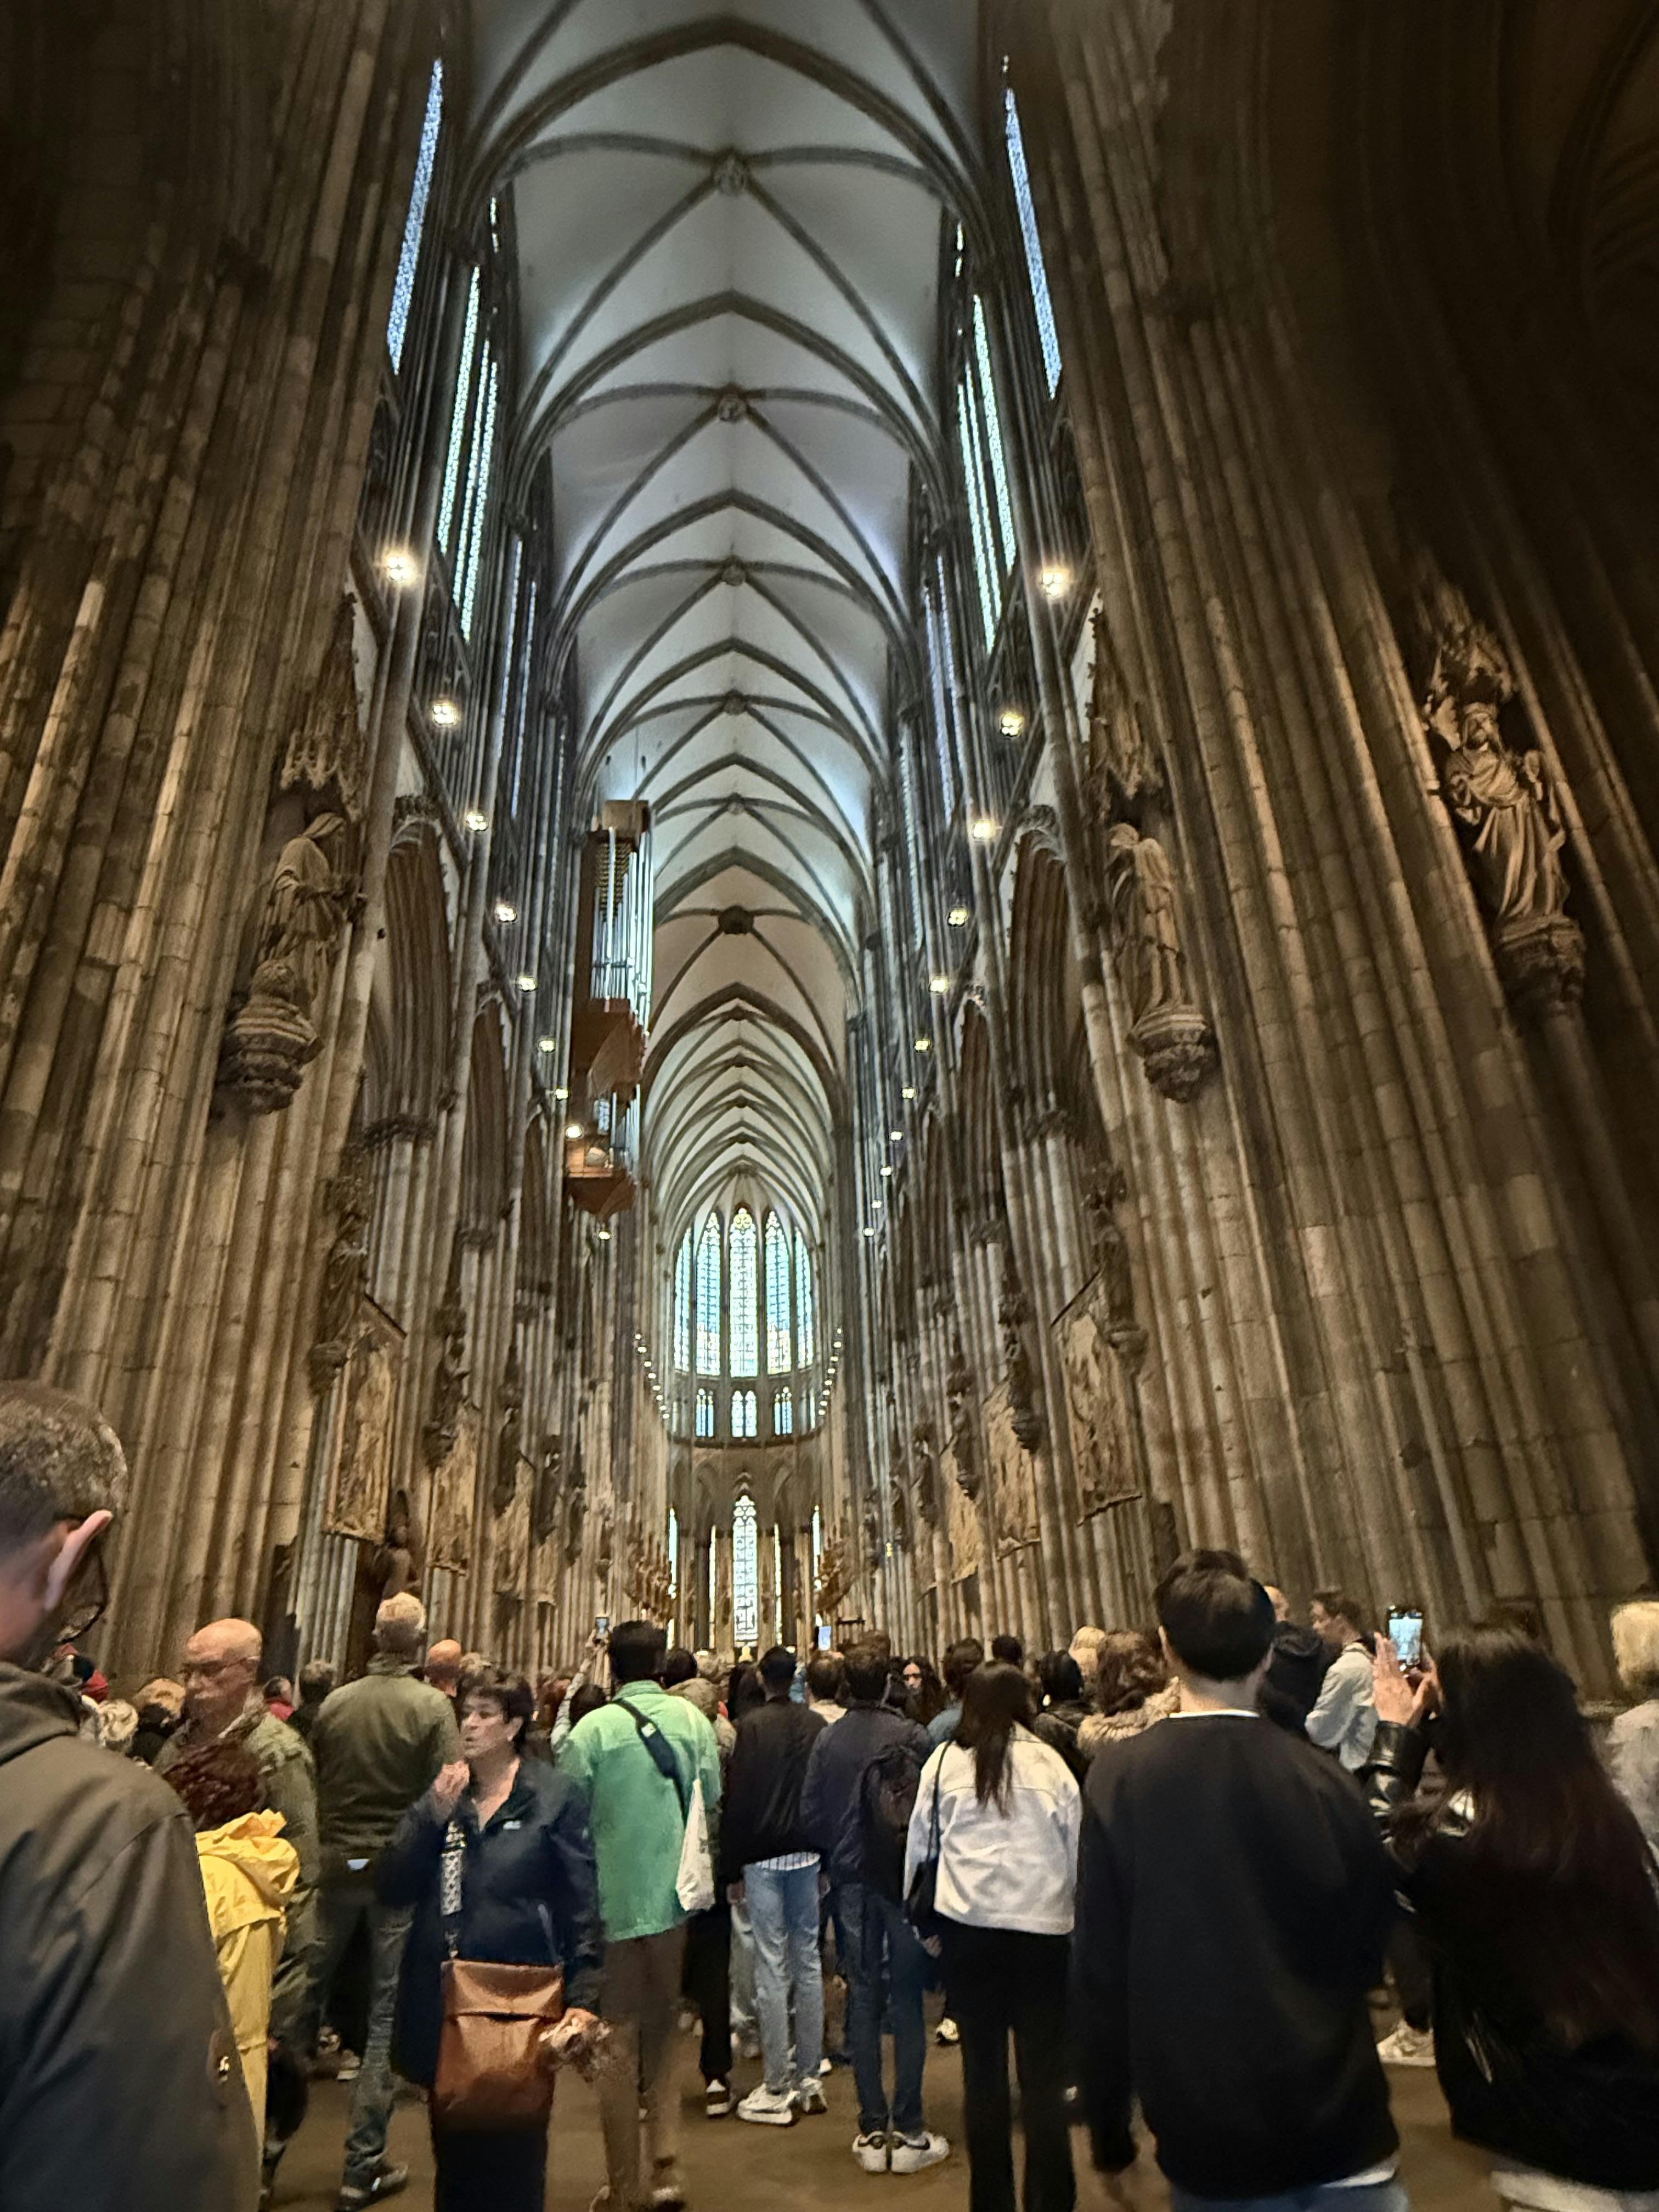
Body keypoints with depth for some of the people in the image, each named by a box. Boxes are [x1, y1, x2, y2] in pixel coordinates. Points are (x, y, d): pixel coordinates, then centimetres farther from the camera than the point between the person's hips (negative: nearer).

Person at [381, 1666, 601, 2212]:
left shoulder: (554, 1797, -7)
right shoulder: (438, 1793, 5)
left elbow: (581, 1905, -6)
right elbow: (391, 1891, -1)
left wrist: (582, 1996, -13)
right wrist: (433, 1816, -14)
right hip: (441, 1997, 4)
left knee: (514, 2144, 8)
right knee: (452, 2141, 16)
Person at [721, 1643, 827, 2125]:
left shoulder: (752, 1725, -12)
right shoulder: (818, 1725, -1)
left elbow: (737, 1798, -10)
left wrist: (732, 1868, -2)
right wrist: (828, 1857, 14)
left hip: (762, 1857, -4)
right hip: (808, 1854, 4)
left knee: (771, 1967, 2)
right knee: (809, 1961, 13)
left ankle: (777, 2090, 9)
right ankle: (810, 2080, 21)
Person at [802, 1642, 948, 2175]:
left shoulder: (827, 1741, -6)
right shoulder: (912, 1737, -15)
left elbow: (810, 1815, -2)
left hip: (849, 1879, 2)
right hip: (904, 1879, -2)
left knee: (862, 1998, 12)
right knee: (905, 2000, 8)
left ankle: (873, 2129, 18)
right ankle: (908, 2131, 13)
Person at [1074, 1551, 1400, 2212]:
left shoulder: (1118, 1778, -14)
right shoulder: (1322, 1778, -12)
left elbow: (1100, 1971, -9)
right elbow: (1371, 1955, 1)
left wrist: (1110, 2139, 3)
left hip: (1206, 2138, 1)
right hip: (1338, 2128, 0)